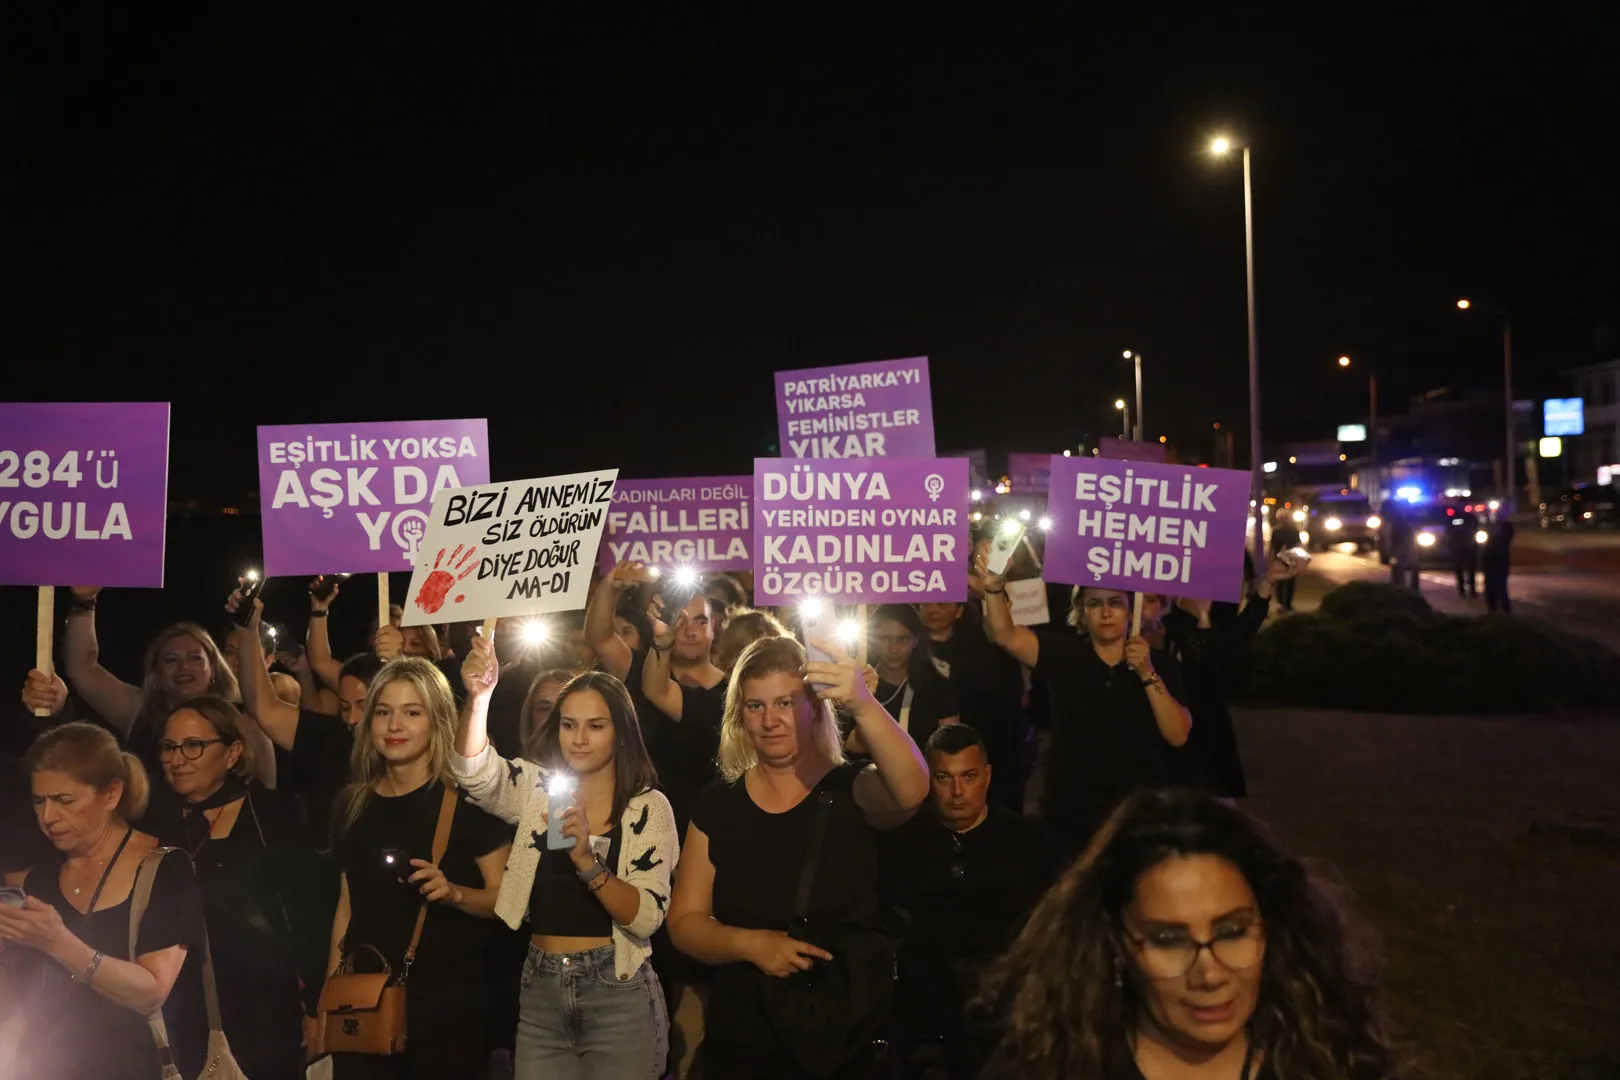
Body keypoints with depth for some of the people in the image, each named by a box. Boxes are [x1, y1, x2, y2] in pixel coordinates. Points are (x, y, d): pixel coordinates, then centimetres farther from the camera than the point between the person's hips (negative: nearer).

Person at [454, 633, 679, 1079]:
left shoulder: (649, 806, -4)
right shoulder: (537, 788, 4)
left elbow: (647, 917, -13)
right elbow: (475, 771, -16)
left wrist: (587, 860, -27)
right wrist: (478, 697, -33)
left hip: (619, 996, -3)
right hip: (540, 992, 3)